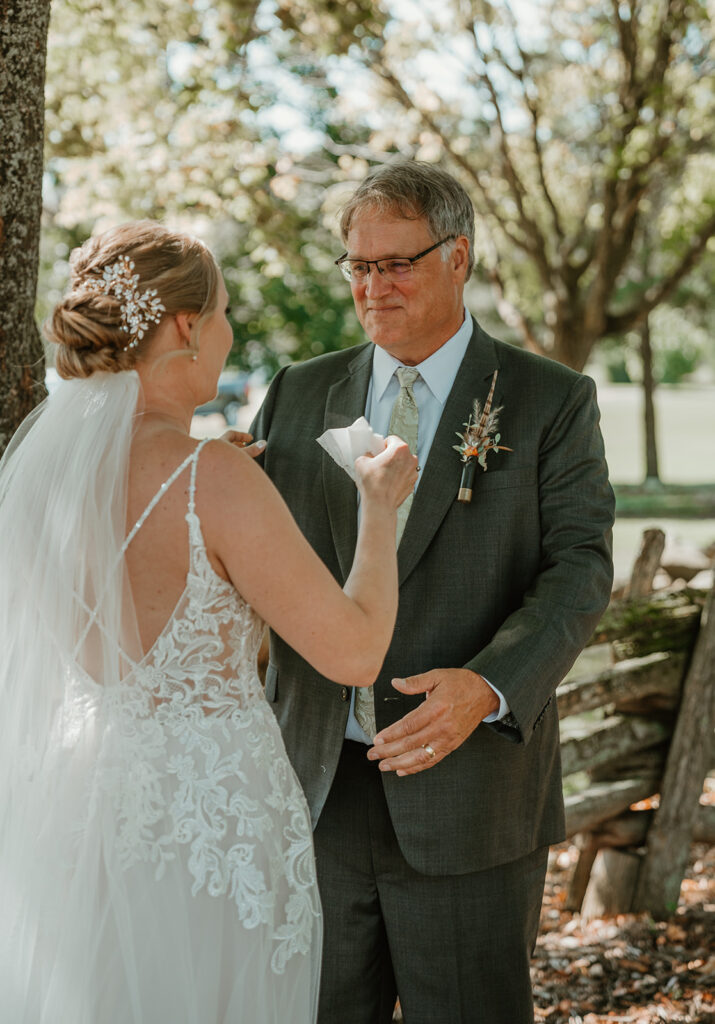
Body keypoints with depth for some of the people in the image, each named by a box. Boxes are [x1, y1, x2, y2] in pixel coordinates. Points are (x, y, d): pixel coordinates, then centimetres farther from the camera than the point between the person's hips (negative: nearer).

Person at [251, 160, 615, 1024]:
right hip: (316, 789, 3)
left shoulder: (551, 402, -1)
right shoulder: (300, 395, 9)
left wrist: (486, 687, -26)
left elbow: (579, 570, -9)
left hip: (467, 788, -3)